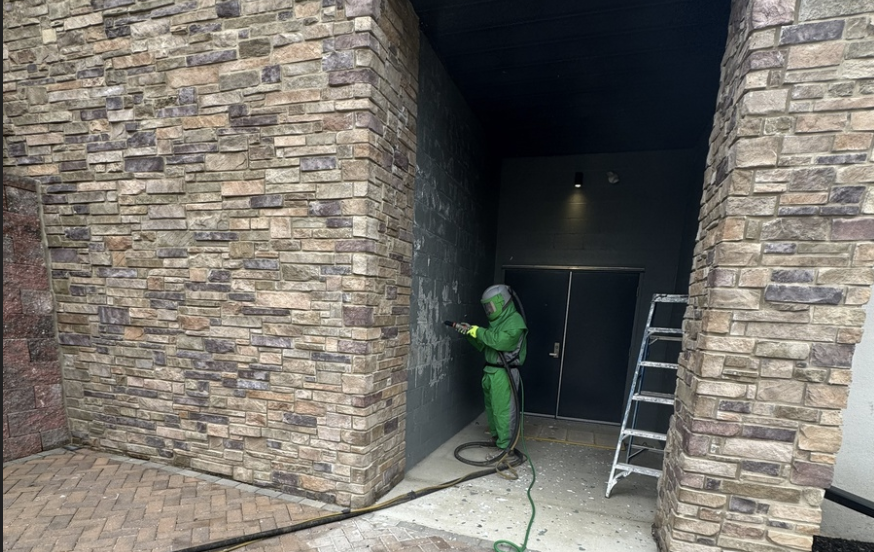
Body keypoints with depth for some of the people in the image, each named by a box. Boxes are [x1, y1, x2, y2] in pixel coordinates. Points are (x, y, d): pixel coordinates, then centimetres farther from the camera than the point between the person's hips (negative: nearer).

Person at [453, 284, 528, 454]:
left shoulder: (515, 320, -13)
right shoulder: (497, 321, 15)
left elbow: (501, 341, -28)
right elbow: (483, 345, 17)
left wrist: (479, 331, -20)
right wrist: (470, 333, 2)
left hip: (504, 373, -9)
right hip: (490, 371, 9)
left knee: (504, 411, -3)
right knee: (491, 408, 19)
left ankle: (504, 448, 8)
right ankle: (495, 438, 36)